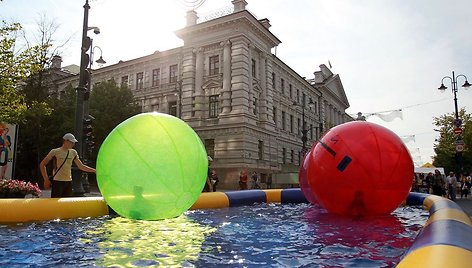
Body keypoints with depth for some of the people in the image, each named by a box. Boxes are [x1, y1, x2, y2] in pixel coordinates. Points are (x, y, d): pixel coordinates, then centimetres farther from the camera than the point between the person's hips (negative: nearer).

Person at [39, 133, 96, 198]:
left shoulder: (73, 153, 10)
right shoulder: (55, 152, -4)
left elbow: (81, 166, 16)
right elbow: (42, 164, 0)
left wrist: (95, 170, 8)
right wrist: (46, 180, -5)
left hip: (68, 182, 5)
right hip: (57, 182, -5)